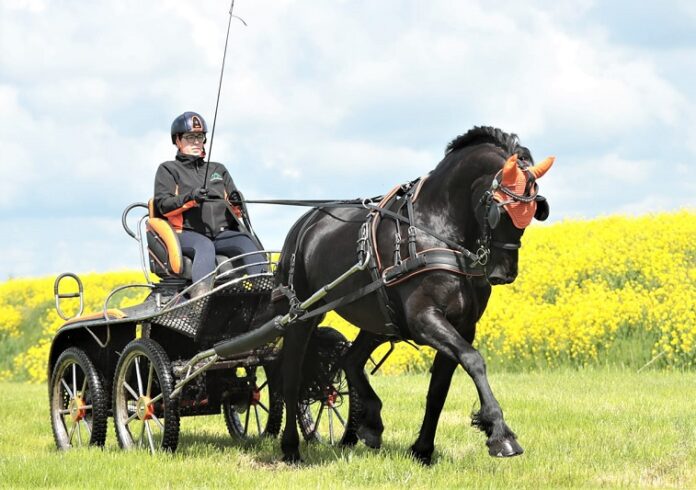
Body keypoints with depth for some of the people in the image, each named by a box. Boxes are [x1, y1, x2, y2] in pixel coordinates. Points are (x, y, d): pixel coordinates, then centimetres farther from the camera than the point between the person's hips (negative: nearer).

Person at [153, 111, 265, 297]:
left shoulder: (218, 169, 30)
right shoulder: (168, 169, 18)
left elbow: (235, 211, 24)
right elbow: (163, 205, 3)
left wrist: (236, 202, -1)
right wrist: (189, 198, -16)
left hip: (222, 233, 3)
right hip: (188, 233, -3)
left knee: (247, 243, -30)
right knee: (205, 247, -39)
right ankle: (201, 294, -63)